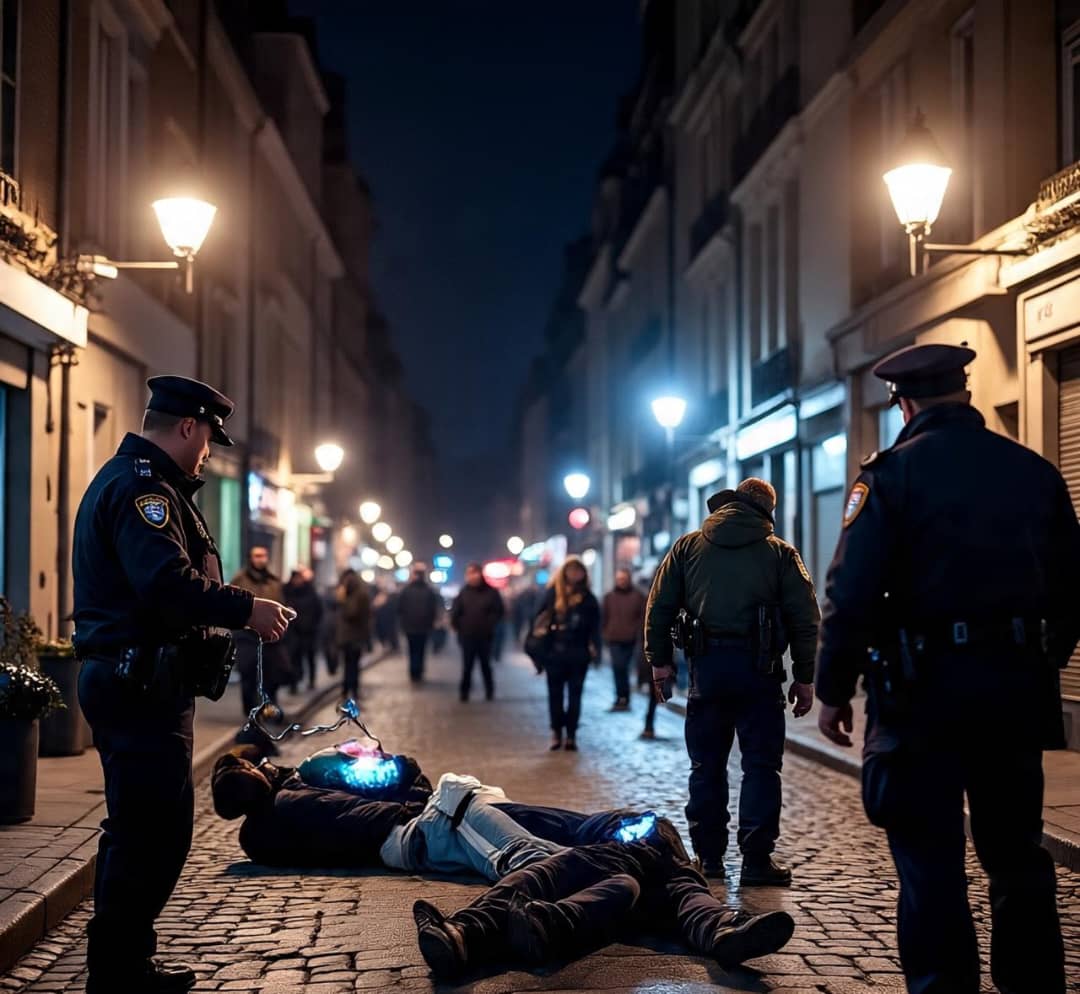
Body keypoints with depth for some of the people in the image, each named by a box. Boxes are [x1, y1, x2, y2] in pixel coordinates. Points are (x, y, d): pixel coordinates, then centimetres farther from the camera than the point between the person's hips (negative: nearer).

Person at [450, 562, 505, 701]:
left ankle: (489, 691, 22)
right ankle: (464, 691, 11)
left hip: (485, 636, 0)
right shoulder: (464, 592, 1)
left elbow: (498, 612, 0)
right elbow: (455, 612, 2)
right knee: (467, 665, 4)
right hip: (467, 636, 1)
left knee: (485, 664, 9)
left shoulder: (491, 592, -3)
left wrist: (490, 624, -7)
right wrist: (456, 626, -6)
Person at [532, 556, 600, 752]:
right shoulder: (553, 594, 1)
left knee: (574, 695, 5)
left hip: (578, 654, 1)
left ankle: (571, 735, 10)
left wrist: (594, 647, -9)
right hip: (555, 652, -1)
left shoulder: (588, 598, 4)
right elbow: (541, 617, 0)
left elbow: (594, 626, 3)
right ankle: (556, 732, 14)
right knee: (555, 694, 5)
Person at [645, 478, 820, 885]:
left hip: (706, 667, 2)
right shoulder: (781, 553, 4)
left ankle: (708, 856, 13)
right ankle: (757, 860, 0)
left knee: (706, 765, 10)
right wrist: (804, 678, 5)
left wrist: (659, 660, 13)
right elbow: (804, 619, 1)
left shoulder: (688, 547, 9)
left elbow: (660, 605, 6)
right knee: (761, 765, 2)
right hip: (758, 668, -2)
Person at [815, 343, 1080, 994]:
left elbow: (852, 592, -12)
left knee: (931, 860, 2)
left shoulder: (893, 474, -7)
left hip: (925, 690, -4)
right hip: (1017, 690, 5)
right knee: (1018, 855, 16)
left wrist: (834, 689, -4)